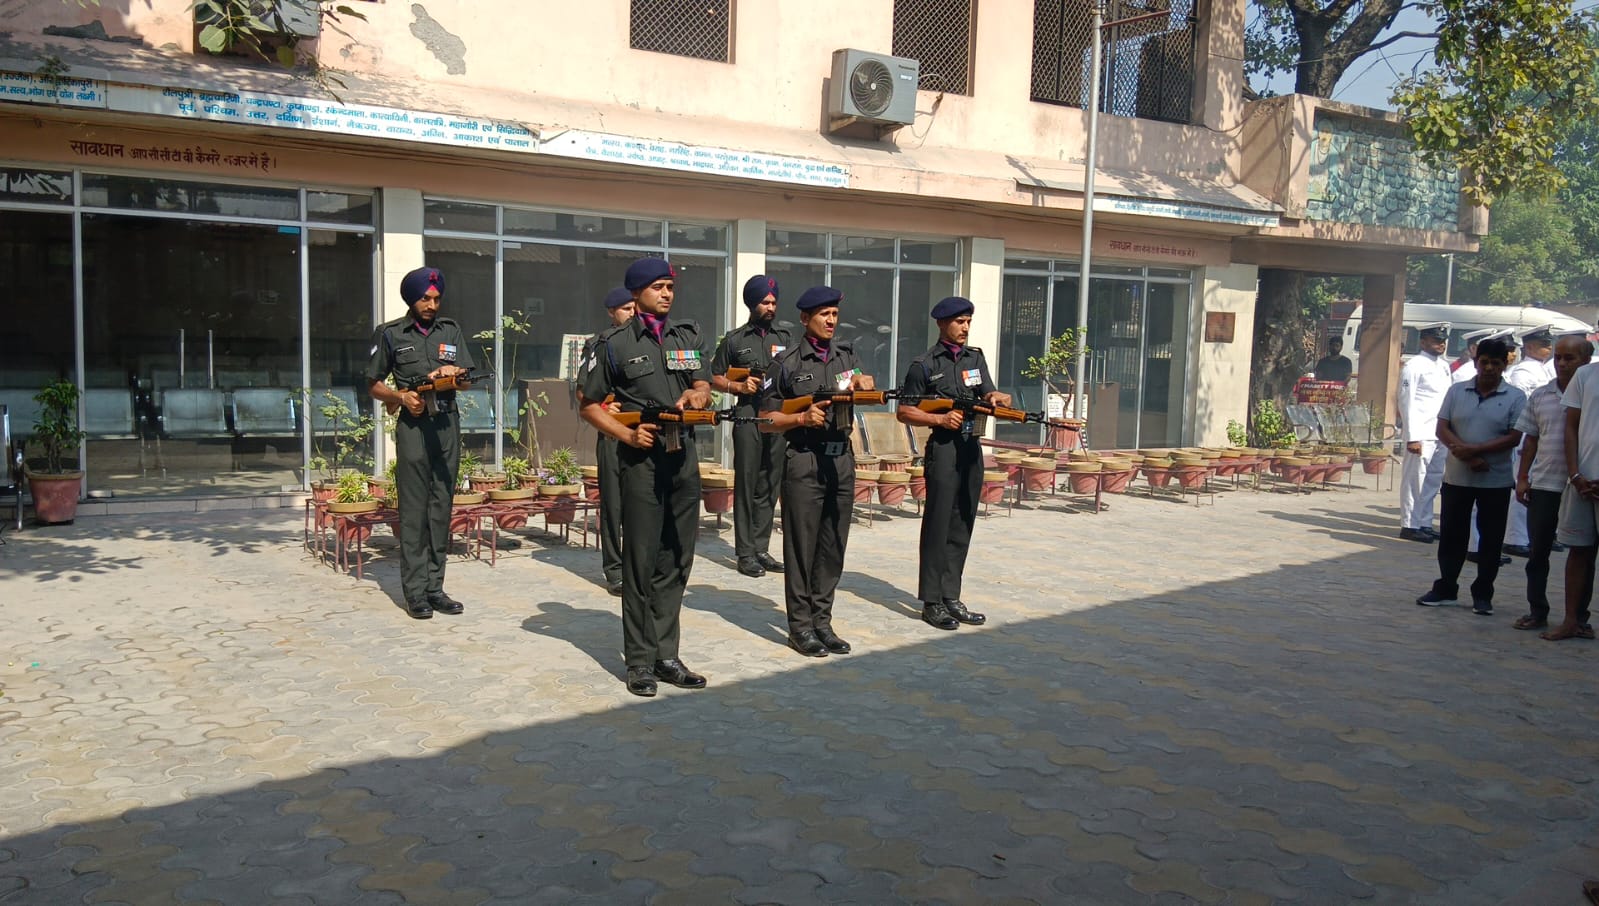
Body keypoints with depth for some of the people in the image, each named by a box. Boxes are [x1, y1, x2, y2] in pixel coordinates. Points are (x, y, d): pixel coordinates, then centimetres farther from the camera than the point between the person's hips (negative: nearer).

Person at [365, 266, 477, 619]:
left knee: (442, 508, 4)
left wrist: (452, 374, -11)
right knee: (414, 510, -4)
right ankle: (415, 592, -1)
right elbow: (374, 385, 7)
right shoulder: (390, 334, 5)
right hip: (413, 427, -3)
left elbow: (466, 377, 11)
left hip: (447, 425, 3)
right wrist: (401, 396, -10)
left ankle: (435, 587, 10)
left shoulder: (451, 331, 14)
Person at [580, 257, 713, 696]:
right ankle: (640, 661, 8)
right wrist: (628, 434, -12)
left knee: (676, 560, 9)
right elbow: (590, 405, 1)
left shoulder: (687, 336, 14)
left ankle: (665, 655, 18)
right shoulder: (616, 343, 0)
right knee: (641, 561, -1)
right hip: (642, 460, -5)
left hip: (684, 457, 5)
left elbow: (705, 386, 15)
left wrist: (696, 395, -9)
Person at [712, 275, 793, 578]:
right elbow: (715, 377, 8)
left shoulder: (784, 337, 15)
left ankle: (760, 548, 14)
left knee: (769, 486, 6)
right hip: (748, 416, -3)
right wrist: (740, 386, -8)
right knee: (746, 484, -3)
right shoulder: (734, 339, 6)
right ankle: (745, 553, 2)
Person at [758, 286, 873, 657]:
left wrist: (863, 382, 3)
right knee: (802, 547, 0)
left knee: (833, 548, 9)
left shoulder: (846, 353, 13)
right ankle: (800, 626, 8)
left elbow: (862, 385, 25)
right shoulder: (787, 363, -2)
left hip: (842, 461, 5)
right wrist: (803, 418, -17)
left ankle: (822, 621, 18)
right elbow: (766, 421, -2)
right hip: (804, 463, -5)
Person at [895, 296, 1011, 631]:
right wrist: (941, 419, -16)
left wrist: (995, 398, -17)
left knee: (962, 527, 9)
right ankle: (932, 602, 3)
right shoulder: (925, 365, -3)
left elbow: (988, 394, 6)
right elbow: (904, 412, -4)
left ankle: (951, 598, 17)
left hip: (972, 448, 6)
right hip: (943, 449, -6)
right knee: (937, 526, -4)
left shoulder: (976, 357, 14)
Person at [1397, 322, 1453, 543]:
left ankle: (1424, 523, 20)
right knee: (1415, 479, -4)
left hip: (1441, 434, 8)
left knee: (1433, 481, 11)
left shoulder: (1444, 366, 18)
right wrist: (1412, 437, -17)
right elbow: (1406, 402, -11)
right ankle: (1409, 526, 2)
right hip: (1421, 433, -8)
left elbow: (1449, 399, 19)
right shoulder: (1414, 366, -6)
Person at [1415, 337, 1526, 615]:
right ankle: (1445, 589, 21)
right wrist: (1466, 456, -15)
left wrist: (1475, 449, -19)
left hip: (1496, 481, -2)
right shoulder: (1457, 391, 5)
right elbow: (1442, 429, 0)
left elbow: (1514, 437, -10)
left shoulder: (1515, 398, -2)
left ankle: (1482, 595, 15)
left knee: (1490, 540, 5)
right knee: (1451, 536, 9)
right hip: (1456, 477, 2)